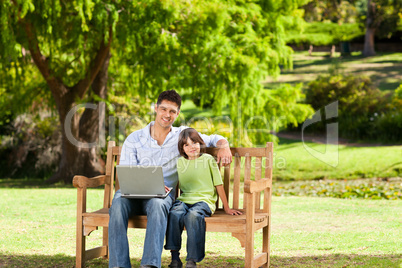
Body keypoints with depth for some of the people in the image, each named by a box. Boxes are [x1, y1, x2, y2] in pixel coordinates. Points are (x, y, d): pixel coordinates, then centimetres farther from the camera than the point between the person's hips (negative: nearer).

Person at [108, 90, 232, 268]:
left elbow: (214, 139, 21)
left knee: (157, 204, -39)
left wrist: (224, 146, -5)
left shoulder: (181, 136, 14)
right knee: (118, 201, -36)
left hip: (162, 195, 0)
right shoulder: (134, 139, 9)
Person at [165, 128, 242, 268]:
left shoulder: (208, 159, 5)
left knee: (193, 216, -37)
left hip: (204, 200, -3)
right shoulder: (179, 162, 15)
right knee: (174, 214, -32)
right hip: (183, 200, 3)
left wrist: (227, 208, 9)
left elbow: (218, 185, 7)